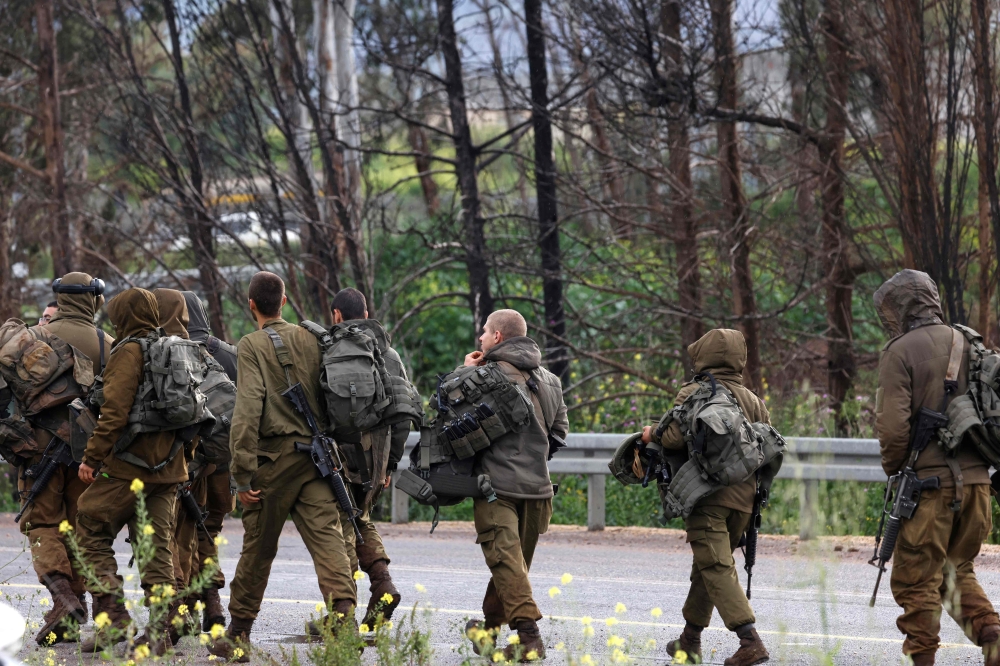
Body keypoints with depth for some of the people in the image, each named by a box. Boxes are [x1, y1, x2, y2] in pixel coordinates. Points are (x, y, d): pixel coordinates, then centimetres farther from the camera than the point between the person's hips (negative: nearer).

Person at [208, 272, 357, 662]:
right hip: (315, 455, 3)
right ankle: (344, 614, -25)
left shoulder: (252, 346, -5)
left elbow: (247, 410, -14)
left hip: (275, 457, -3)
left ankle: (237, 636, 18)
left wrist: (243, 475, -14)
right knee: (328, 538, -5)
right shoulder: (309, 341, 9)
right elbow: (327, 399, 11)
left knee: (258, 549, 7)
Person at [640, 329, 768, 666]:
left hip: (707, 495, -6)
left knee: (717, 568, -9)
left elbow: (675, 438, -16)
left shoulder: (693, 394, -5)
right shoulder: (753, 401, 12)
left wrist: (652, 435, 4)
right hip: (743, 496, 6)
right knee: (707, 566, 19)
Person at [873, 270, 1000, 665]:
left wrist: (893, 471, 0)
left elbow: (893, 427, -17)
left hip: (928, 483, -6)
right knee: (957, 570, 19)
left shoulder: (901, 351, -9)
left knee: (917, 580, 4)